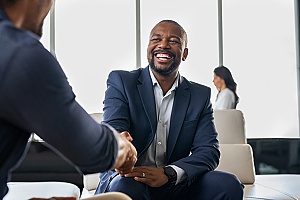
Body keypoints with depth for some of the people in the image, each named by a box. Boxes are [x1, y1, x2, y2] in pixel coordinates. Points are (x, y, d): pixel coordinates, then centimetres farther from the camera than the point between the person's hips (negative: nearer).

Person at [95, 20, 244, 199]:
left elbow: (209, 150, -4)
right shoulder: (121, 81, 0)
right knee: (125, 185, -35)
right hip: (126, 177, -2)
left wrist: (168, 173, -24)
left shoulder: (200, 95, 6)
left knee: (228, 184, -21)